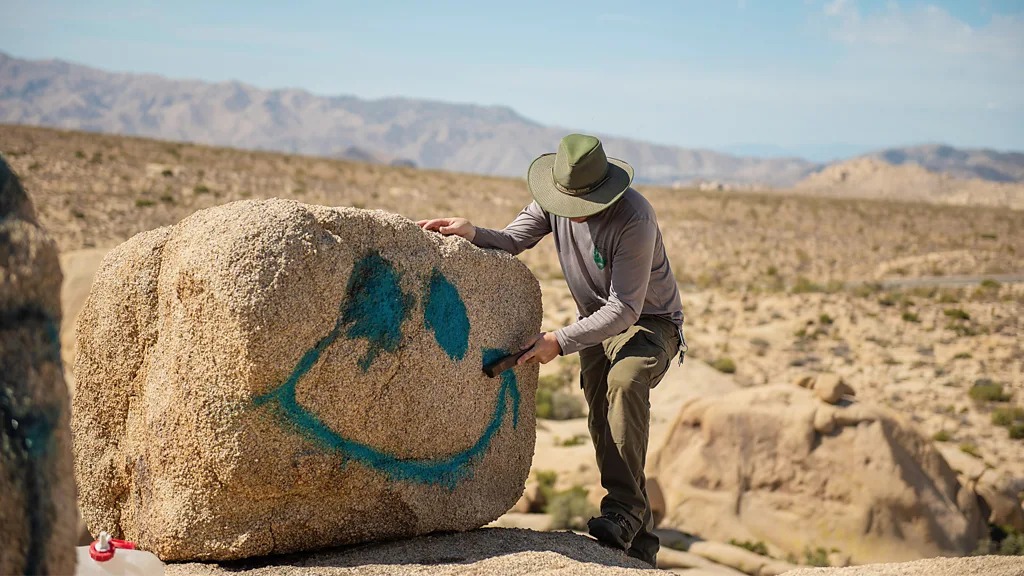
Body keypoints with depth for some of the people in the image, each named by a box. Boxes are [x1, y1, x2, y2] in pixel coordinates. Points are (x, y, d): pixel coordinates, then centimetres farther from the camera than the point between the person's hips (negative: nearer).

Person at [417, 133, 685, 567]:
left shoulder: (633, 218, -32)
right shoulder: (556, 199, -12)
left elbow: (624, 309, -32)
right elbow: (511, 242, -7)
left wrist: (559, 342, -36)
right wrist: (472, 232, -29)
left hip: (649, 321, -6)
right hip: (598, 321, 6)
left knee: (625, 382, -36)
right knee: (604, 426, 0)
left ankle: (625, 506, -29)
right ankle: (639, 542, 10)